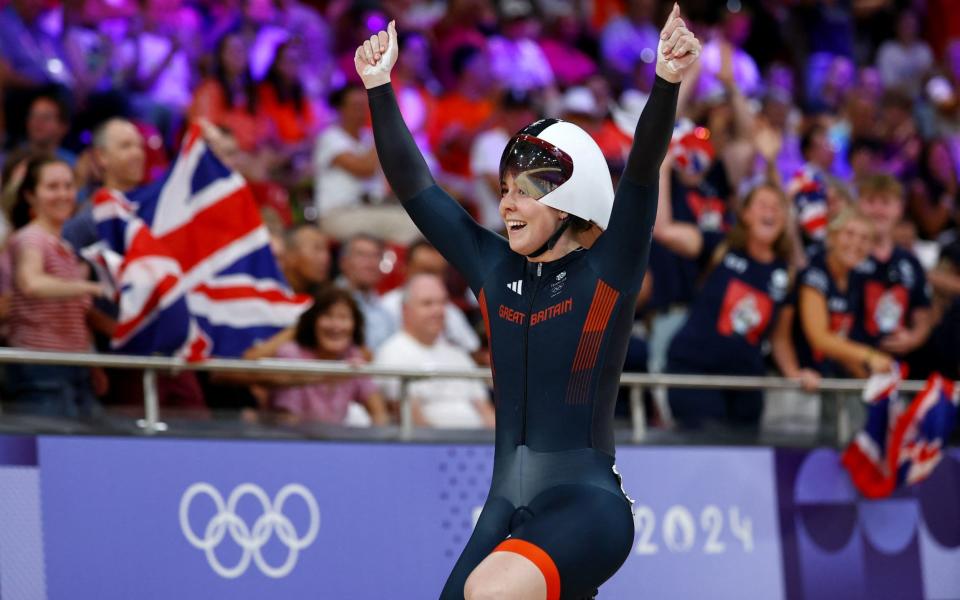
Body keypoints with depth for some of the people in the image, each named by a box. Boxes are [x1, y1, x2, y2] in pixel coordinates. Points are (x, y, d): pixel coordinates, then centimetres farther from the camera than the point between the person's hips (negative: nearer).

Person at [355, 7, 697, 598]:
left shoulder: (607, 273, -3)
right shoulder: (495, 269, 10)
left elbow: (642, 172, -18)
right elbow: (413, 185, 12)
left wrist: (667, 83, -31)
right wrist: (380, 88, 7)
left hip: (587, 505, -7)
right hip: (505, 508, 7)